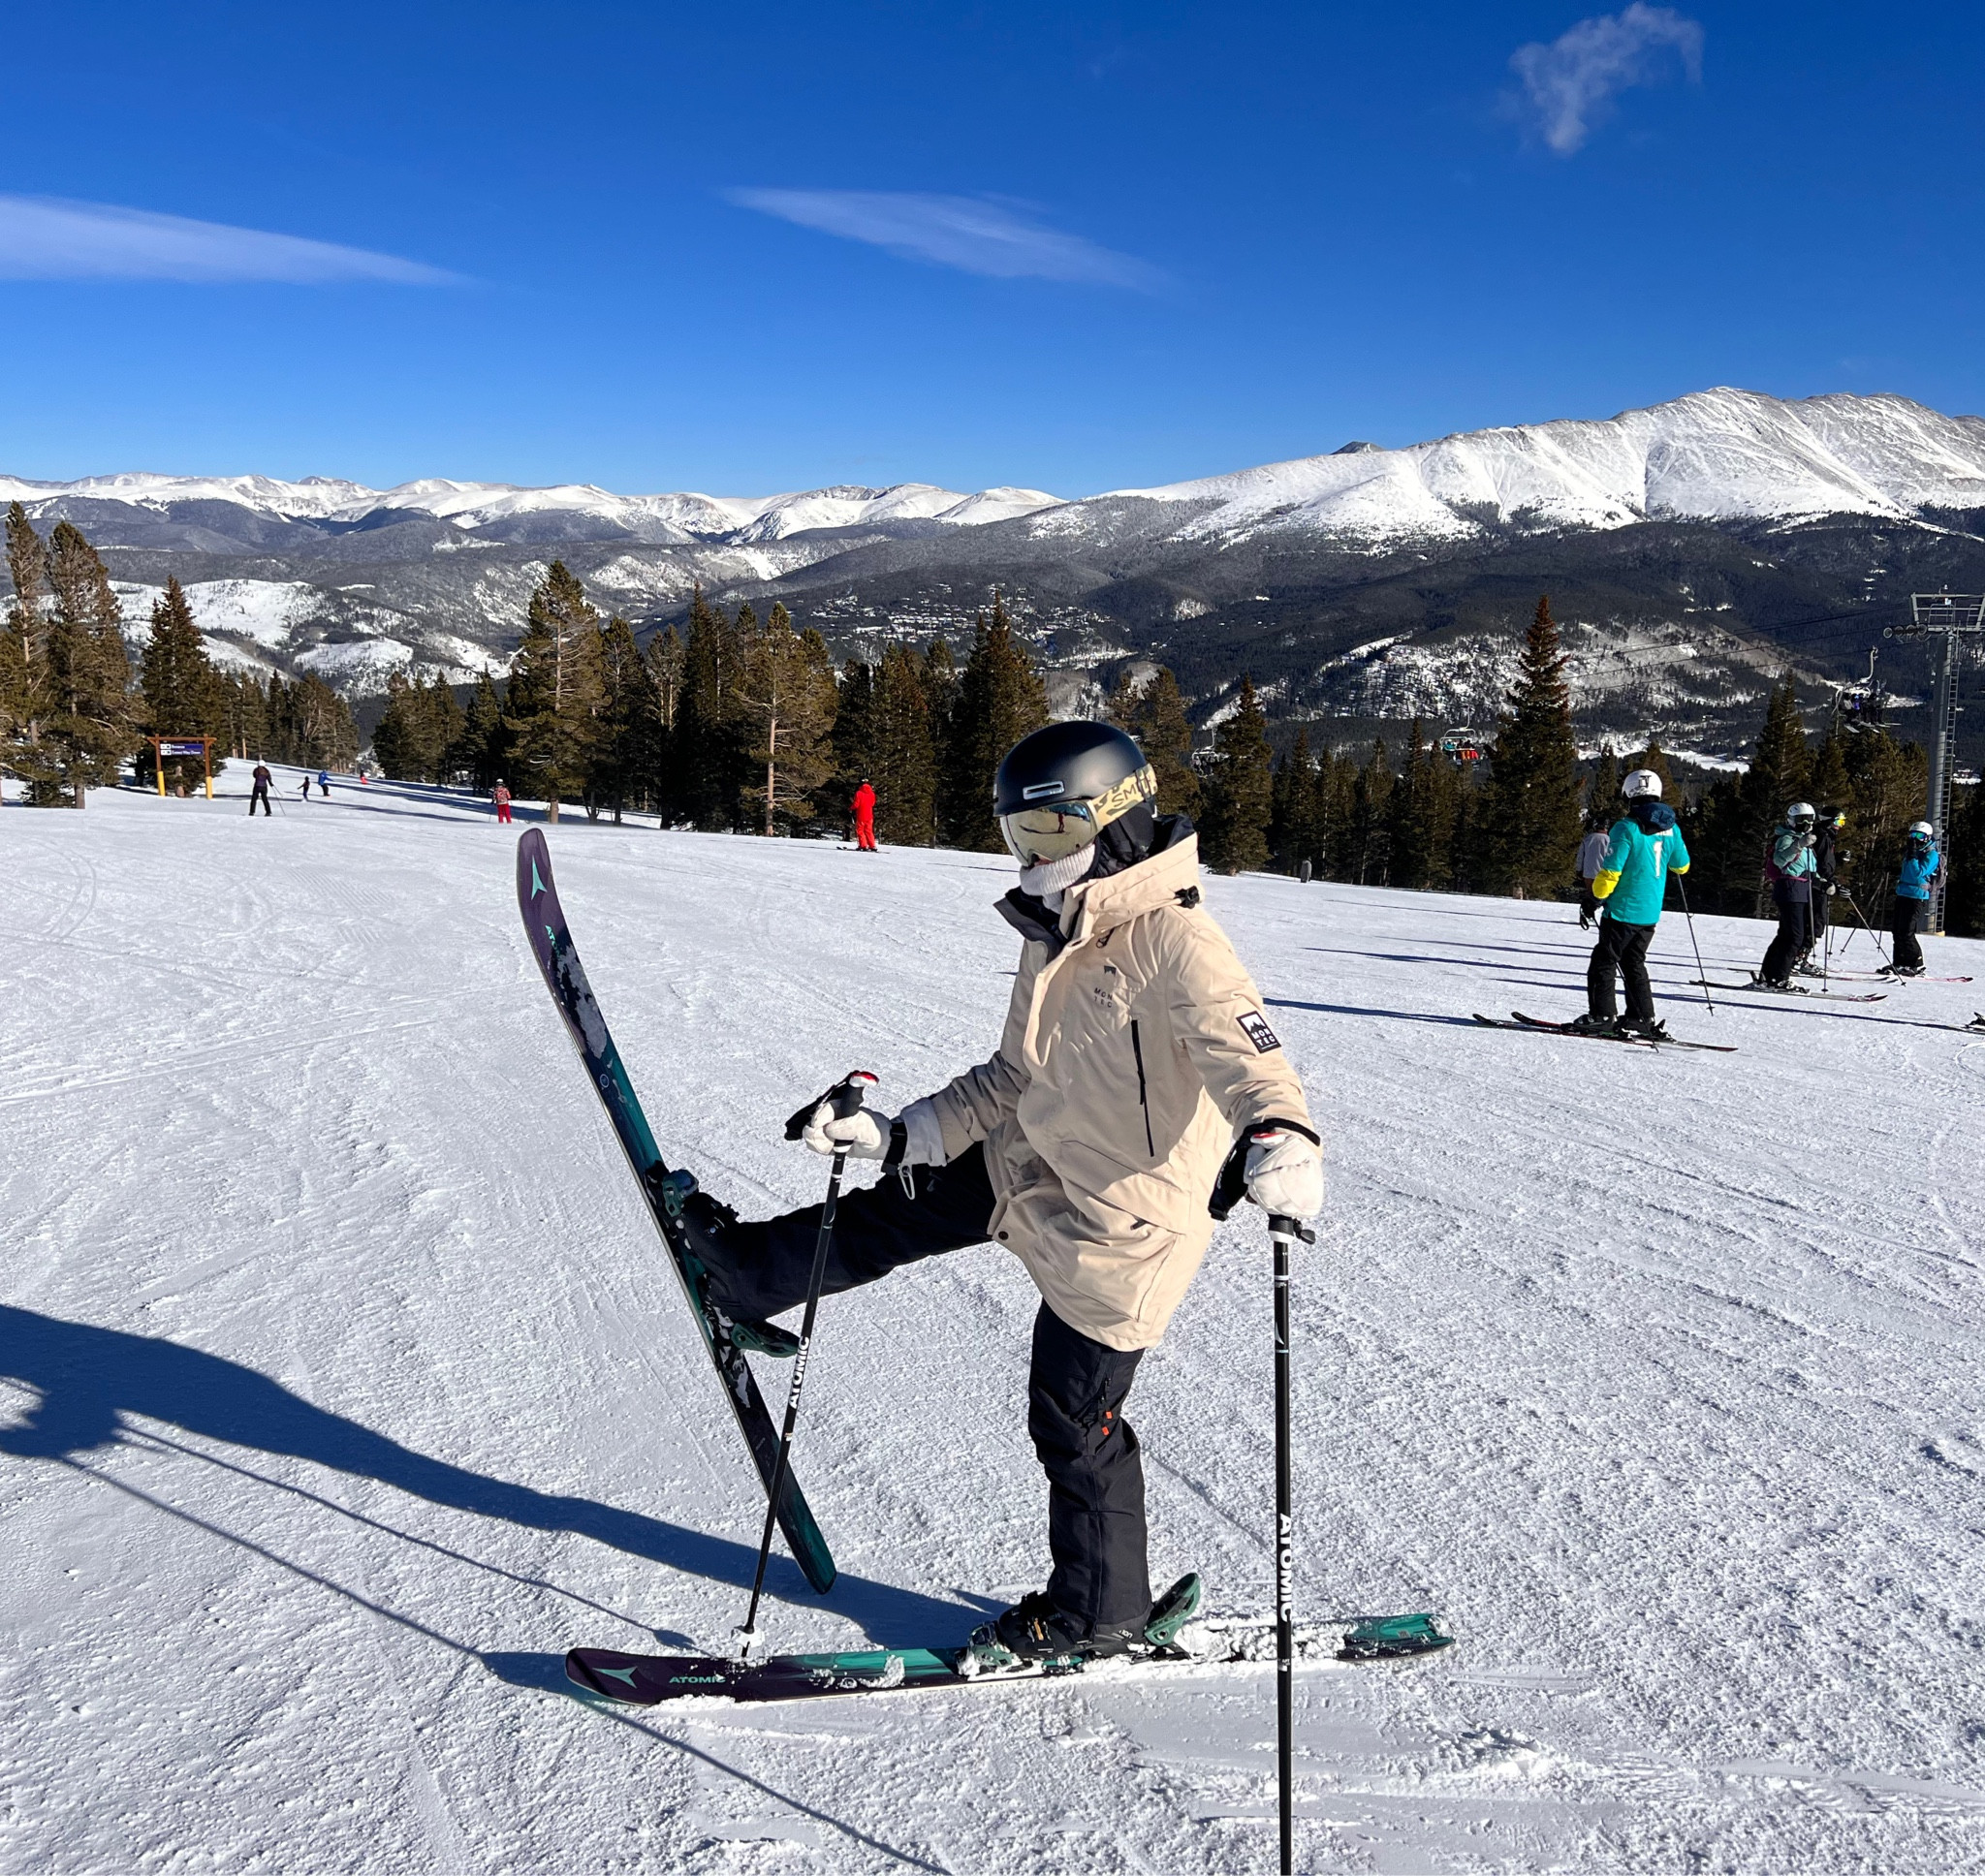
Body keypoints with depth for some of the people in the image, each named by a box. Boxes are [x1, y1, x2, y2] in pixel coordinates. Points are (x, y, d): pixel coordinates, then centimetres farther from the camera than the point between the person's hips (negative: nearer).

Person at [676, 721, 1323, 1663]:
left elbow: (1245, 1054, -36)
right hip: (1031, 1170, 7)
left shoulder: (1172, 941, -24)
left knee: (1073, 1425, 8)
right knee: (897, 1209, 15)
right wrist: (896, 1133, 7)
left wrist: (1281, 1137, -58)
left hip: (1113, 1231, -7)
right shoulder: (1056, 941, 5)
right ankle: (746, 1273, 39)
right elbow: (1012, 1082, 12)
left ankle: (1100, 1613, 30)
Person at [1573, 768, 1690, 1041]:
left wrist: (1596, 897, -3)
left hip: (1623, 909, -7)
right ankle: (1642, 1018, 14)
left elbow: (1611, 871, -17)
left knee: (1604, 962, 3)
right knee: (1634, 963, 17)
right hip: (1651, 913, 7)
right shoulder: (1671, 829, 4)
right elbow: (1681, 866, 19)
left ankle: (1602, 1016, 0)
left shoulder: (1626, 828, -16)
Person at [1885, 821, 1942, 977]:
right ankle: (1899, 962, 18)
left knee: (1906, 933, -12)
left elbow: (1918, 873, -22)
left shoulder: (1931, 855, -9)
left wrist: (1912, 856, -24)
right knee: (1897, 930, 10)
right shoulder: (1914, 851, 17)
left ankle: (1916, 965, -5)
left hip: (1917, 897, -9)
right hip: (1903, 894, 9)